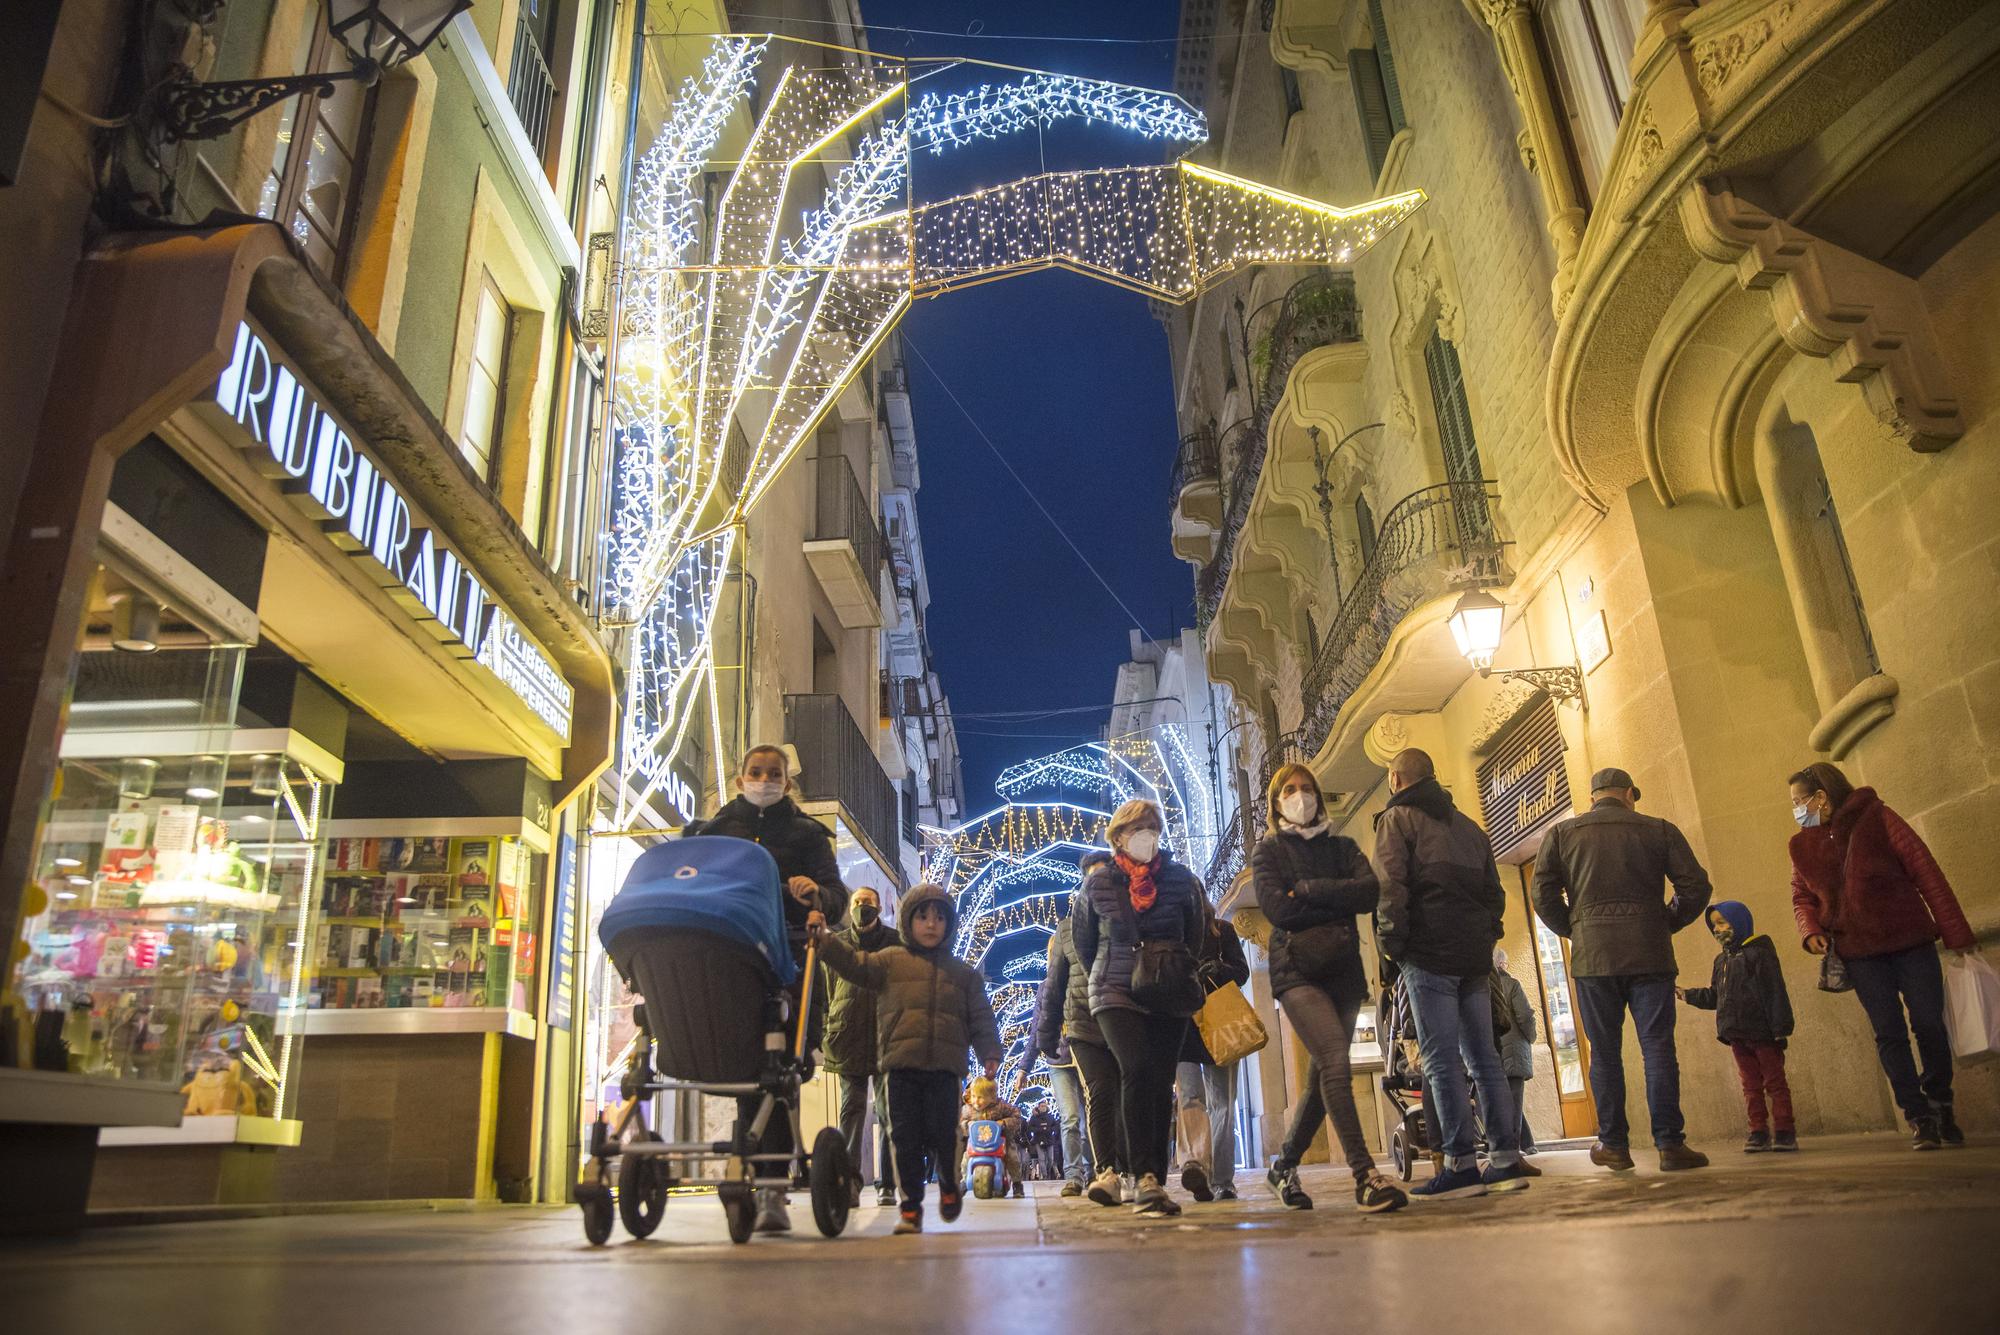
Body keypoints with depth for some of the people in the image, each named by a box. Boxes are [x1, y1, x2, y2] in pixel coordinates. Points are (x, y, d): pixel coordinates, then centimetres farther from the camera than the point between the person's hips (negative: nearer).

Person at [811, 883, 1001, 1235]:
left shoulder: (963, 972, 15)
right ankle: (909, 1205, 11)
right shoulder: (890, 961, 11)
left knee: (943, 1133, -3)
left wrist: (990, 1052, -1)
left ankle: (949, 1186, 26)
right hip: (902, 1064, 0)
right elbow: (854, 964, -1)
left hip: (945, 1066, 0)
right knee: (906, 1137, -1)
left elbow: (981, 1017, 13)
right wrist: (825, 938, -14)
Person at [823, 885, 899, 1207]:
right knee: (851, 1110, 0)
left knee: (887, 1113, 1)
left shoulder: (895, 942, 9)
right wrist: (826, 1032, 2)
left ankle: (886, 1184, 6)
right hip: (849, 1039, 1)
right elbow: (825, 990, 11)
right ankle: (849, 1182, -1)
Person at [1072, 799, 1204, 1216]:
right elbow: (1084, 942, 13)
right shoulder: (1097, 883, -1)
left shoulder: (1181, 879, 1)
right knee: (1136, 1069, -21)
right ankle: (1146, 1177, -23)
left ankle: (1153, 1182, 8)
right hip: (1115, 994, -2)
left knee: (1160, 1083, 0)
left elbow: (1195, 936, 14)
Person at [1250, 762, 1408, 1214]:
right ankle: (1364, 1175, -25)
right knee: (1335, 1059, -23)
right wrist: (1338, 904, -3)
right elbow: (1276, 908, -8)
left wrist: (1308, 889, -10)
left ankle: (1285, 1166, 24)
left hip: (1343, 970, 4)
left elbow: (1370, 890, -2)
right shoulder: (1268, 850, 9)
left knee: (1323, 1076, 7)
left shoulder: (1342, 846, 18)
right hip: (1296, 969, -4)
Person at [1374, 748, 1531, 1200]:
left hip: (1429, 954, -7)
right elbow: (1494, 892, 20)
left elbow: (1391, 886, -11)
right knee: (1484, 1057, 8)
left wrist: (1391, 941, -7)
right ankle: (1506, 1159, 7)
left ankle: (1462, 1166, -8)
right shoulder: (1468, 825, 23)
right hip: (1475, 956, 7)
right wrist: (1483, 937, 18)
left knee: (1442, 1061, -6)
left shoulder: (1397, 818, 1)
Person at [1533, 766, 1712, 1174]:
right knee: (1658, 1048, 2)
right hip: (1650, 955, 0)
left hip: (1592, 957, 1)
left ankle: (1614, 1145, 9)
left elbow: (1543, 895, 1)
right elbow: (1695, 886, 3)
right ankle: (1670, 1143, -2)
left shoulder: (1561, 834, 9)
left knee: (1604, 1053, 6)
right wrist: (1666, 923, 14)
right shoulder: (1659, 830, 9)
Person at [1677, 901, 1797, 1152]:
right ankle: (1759, 1132, 12)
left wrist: (1780, 1029, -16)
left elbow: (1775, 994, -13)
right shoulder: (1721, 960, 14)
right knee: (1751, 1085, 9)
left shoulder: (1759, 954, -9)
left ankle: (1785, 1132, 6)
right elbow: (1714, 996, 18)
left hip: (1762, 1032, -7)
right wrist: (1686, 994, 7)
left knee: (1775, 1082, 1)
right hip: (1737, 1035, 7)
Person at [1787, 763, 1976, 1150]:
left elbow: (1926, 871, -7)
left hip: (1910, 940, -2)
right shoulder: (1802, 846, 5)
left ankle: (1941, 1108, 21)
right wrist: (1811, 931, -6)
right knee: (1889, 1034, -2)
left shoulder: (1876, 817, -7)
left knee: (1929, 1025, 0)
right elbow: (1802, 897, 16)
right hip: (1859, 953, 3)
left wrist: (1956, 933, -8)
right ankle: (1919, 1118, 6)